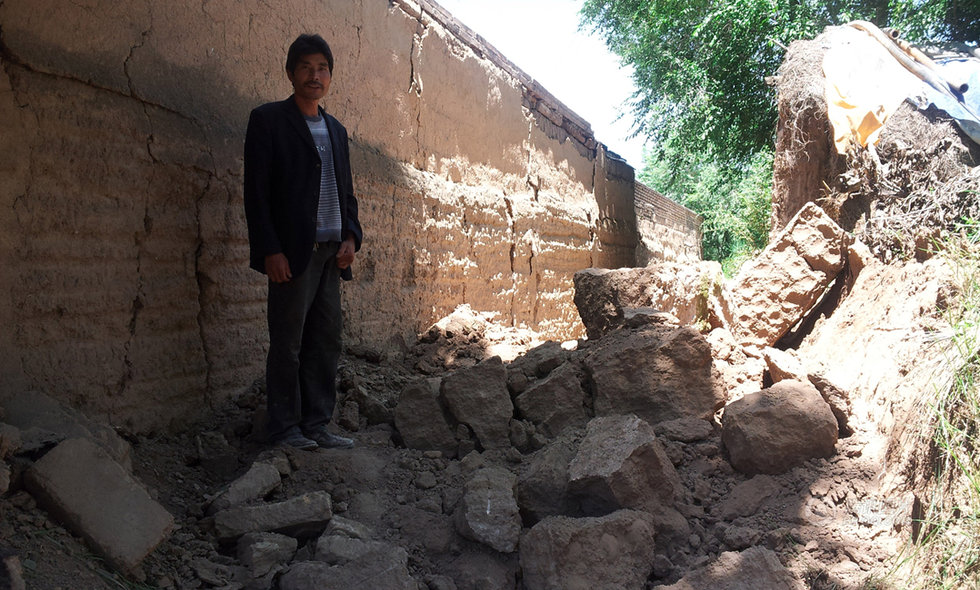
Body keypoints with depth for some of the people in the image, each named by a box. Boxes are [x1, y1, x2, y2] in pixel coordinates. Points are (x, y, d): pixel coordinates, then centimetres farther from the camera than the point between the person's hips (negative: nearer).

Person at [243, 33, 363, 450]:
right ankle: (284, 428, 10)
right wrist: (270, 250, -15)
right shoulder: (268, 120, 0)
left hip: (332, 252, 6)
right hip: (293, 252, -6)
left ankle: (316, 426, 17)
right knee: (287, 344, -1)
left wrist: (351, 236, 4)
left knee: (327, 342, 8)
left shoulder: (336, 130, 19)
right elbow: (256, 191, -7)